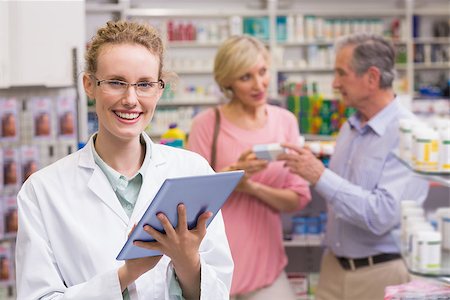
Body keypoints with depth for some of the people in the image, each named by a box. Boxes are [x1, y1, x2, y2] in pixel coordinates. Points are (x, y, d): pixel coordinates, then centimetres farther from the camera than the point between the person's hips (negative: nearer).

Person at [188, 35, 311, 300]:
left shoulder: (285, 121, 3)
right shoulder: (207, 123, -8)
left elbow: (298, 198, 2)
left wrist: (252, 187, -14)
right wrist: (233, 174, -22)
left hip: (266, 261, 3)